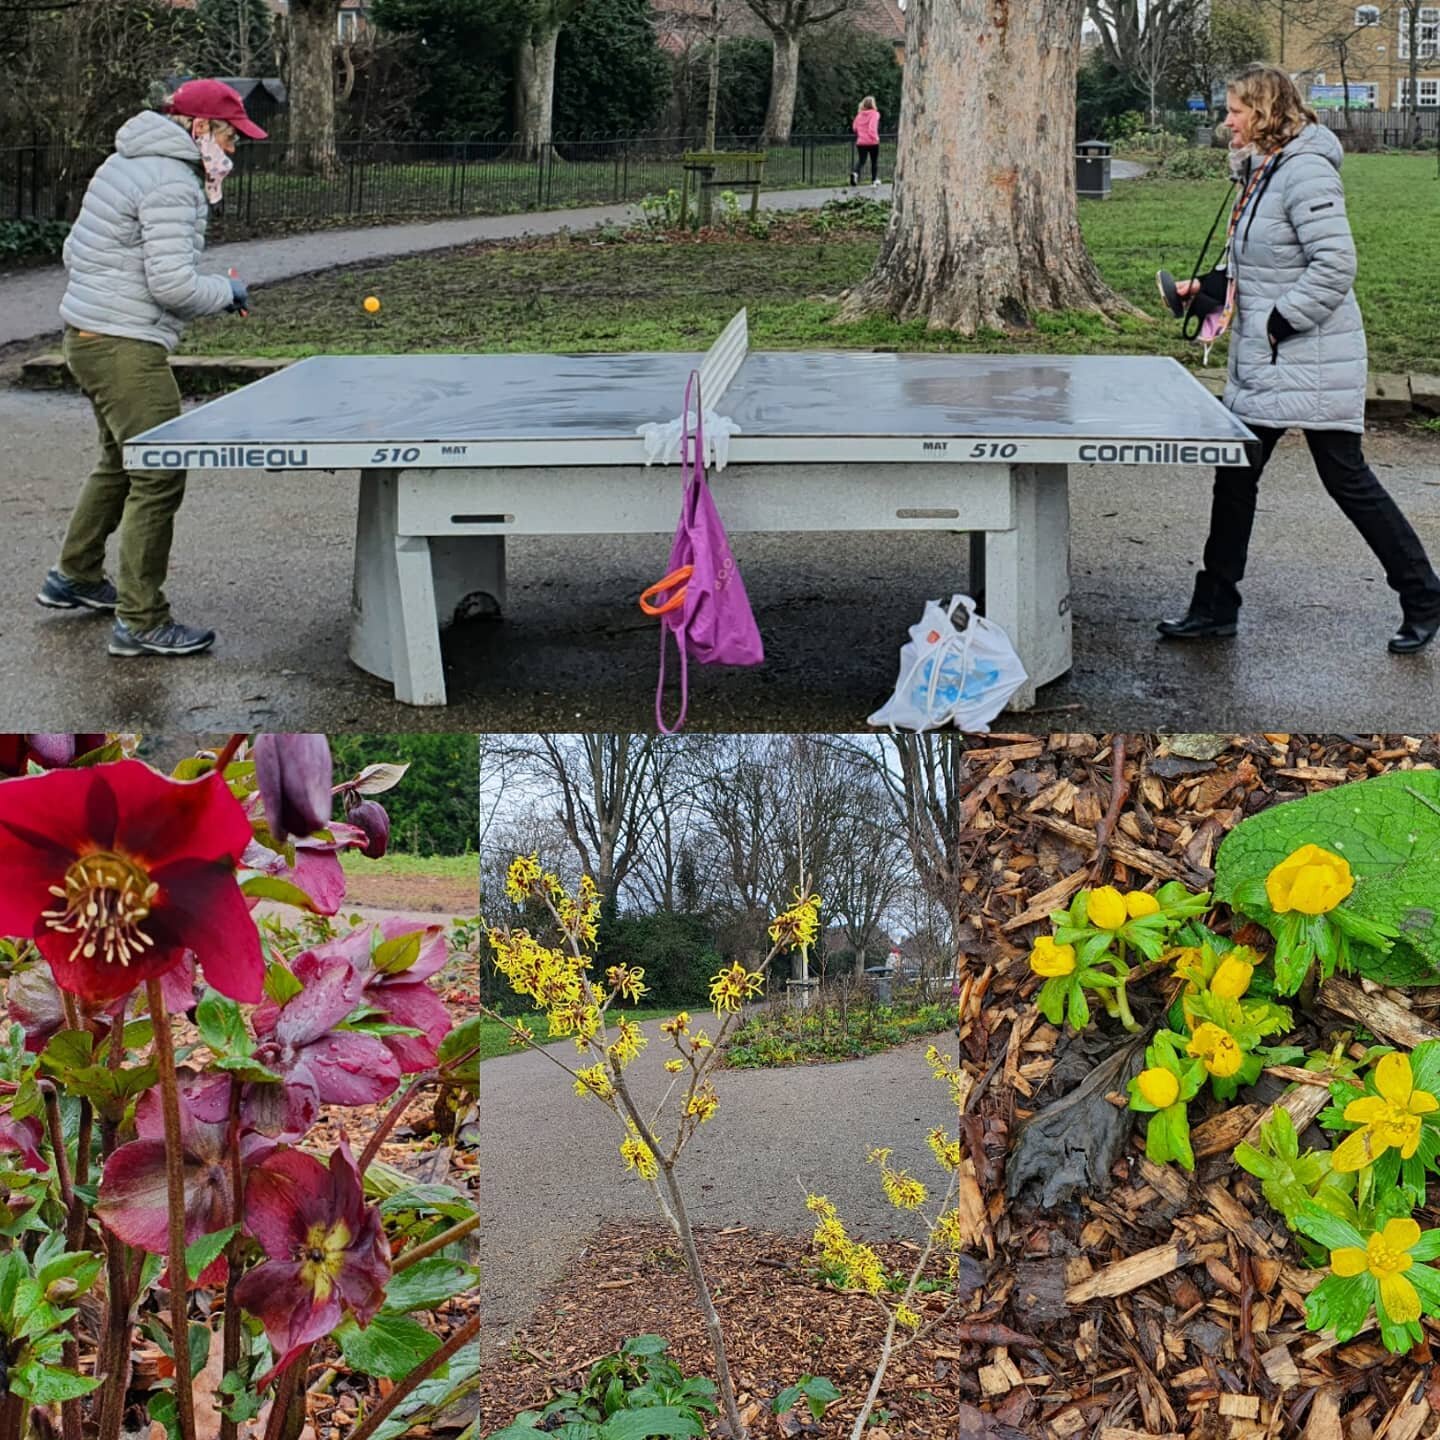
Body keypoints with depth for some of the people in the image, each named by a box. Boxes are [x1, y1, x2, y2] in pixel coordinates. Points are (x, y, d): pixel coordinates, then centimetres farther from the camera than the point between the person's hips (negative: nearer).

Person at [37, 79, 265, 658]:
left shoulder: (123, 165, 16)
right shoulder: (172, 183, -16)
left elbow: (74, 251, 20)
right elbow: (173, 283, -22)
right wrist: (227, 292, -6)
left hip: (87, 337, 11)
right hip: (125, 349, -11)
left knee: (121, 462, 25)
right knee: (160, 477, -8)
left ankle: (74, 577, 38)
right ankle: (140, 622, -5)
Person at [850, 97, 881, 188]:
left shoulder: (859, 114, 6)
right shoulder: (874, 114, -9)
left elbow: (854, 127, 14)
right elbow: (872, 127, -23)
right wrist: (875, 137, -14)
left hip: (860, 142, 3)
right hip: (872, 142, -3)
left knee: (861, 160, 4)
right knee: (874, 161, 14)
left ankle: (855, 173, -25)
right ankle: (874, 179, 19)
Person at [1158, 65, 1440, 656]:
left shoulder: (1305, 172, -17)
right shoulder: (1260, 170, 12)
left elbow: (1335, 265, -24)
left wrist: (1278, 323, -20)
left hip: (1314, 364, -10)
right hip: (1261, 365, 10)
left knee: (1347, 480, -1)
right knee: (1234, 478, 10)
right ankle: (1214, 608, 18)